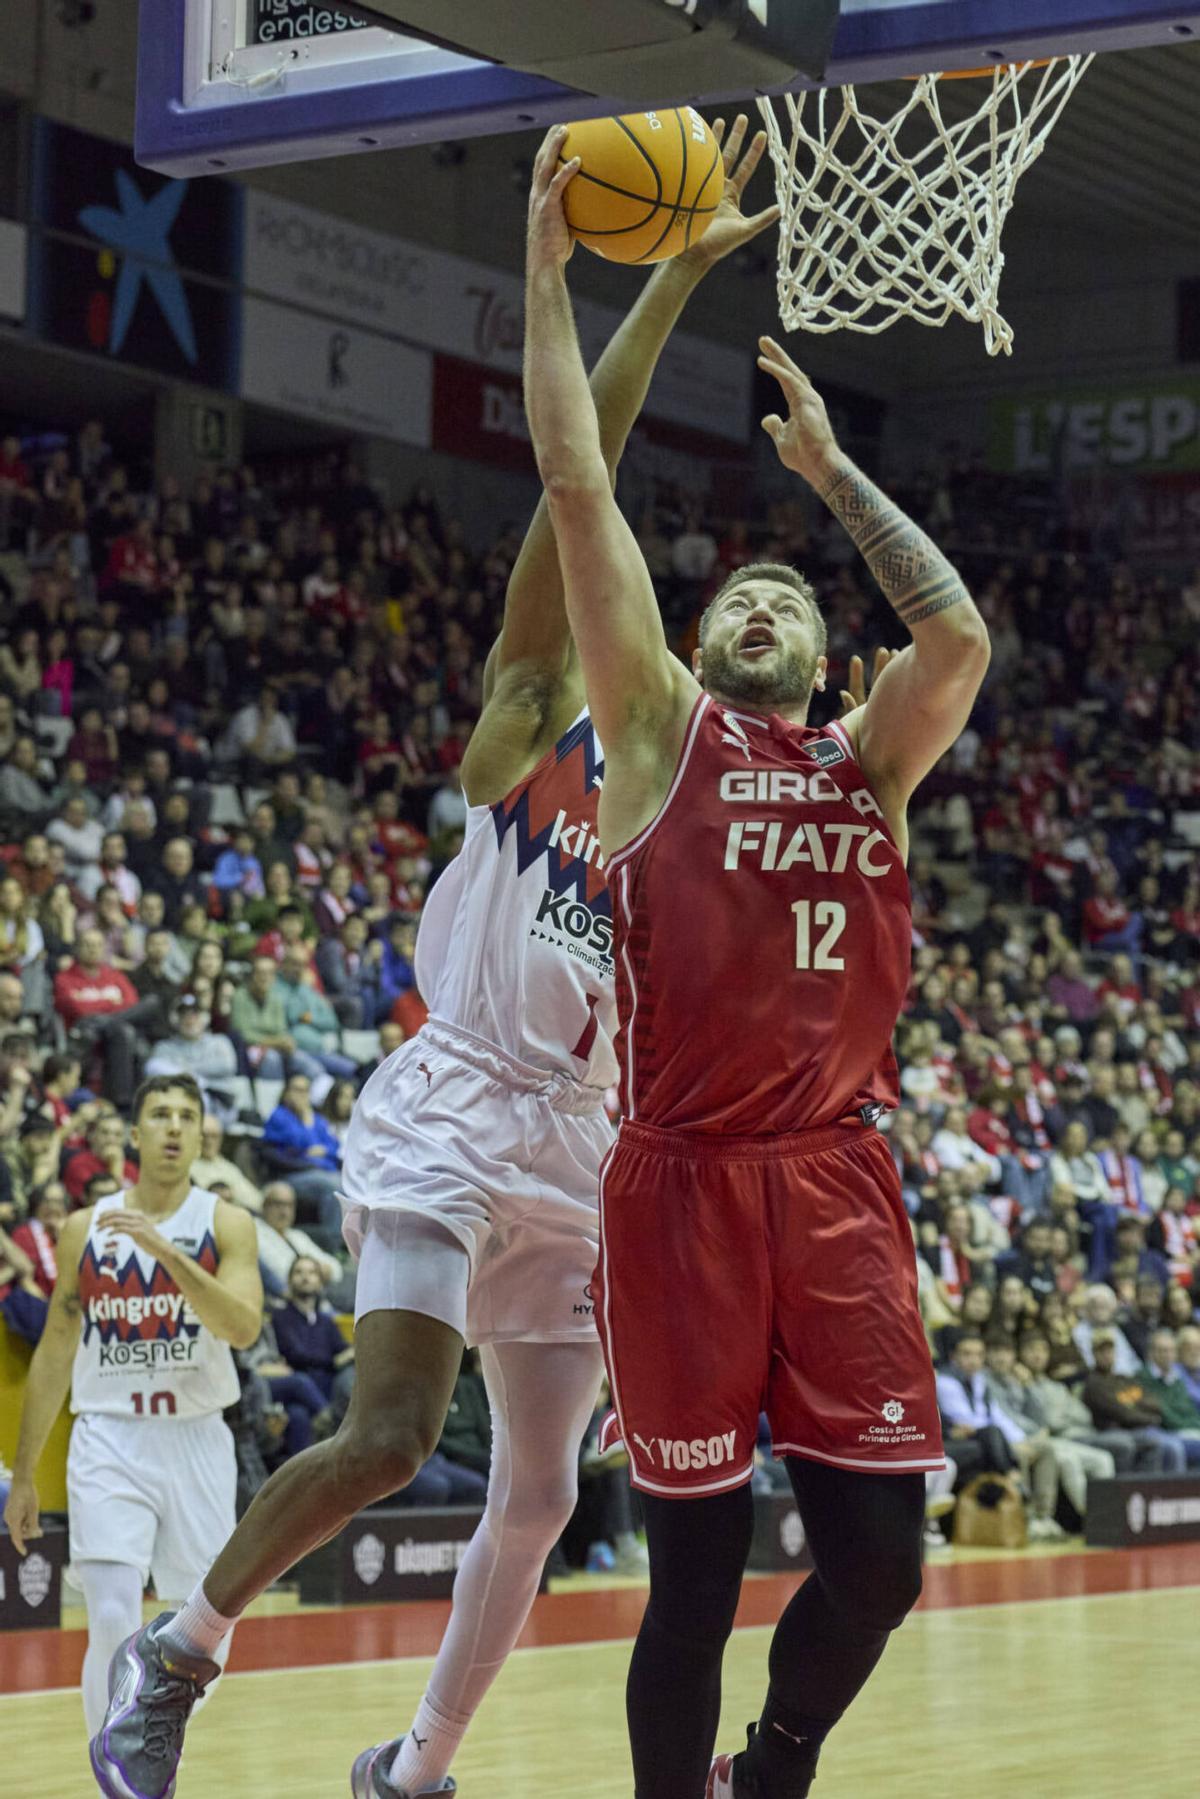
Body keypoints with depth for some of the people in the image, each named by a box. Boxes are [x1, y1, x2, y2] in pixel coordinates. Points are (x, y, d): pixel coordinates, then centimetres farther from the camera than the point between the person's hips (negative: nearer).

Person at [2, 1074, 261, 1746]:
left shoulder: (227, 1224, 0)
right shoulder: (85, 1228, 6)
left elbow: (243, 1327, -17)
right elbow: (55, 1354, 11)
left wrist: (164, 1249, -28)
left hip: (197, 1440, 0)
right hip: (109, 1442, 0)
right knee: (114, 1622, -15)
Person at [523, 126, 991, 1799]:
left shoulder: (869, 761, 17)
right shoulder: (658, 729, 9)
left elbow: (962, 633, 1)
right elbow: (579, 486, 4)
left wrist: (830, 471, 12)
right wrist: (548, 268, 4)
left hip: (840, 1183, 3)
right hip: (687, 1179, -3)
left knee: (878, 1558, 1)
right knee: (697, 1569, -1)